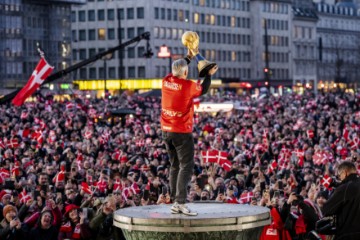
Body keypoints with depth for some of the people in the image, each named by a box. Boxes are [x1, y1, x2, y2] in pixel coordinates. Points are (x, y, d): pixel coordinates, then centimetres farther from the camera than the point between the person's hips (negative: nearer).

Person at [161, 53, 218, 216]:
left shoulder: (166, 81, 1)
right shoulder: (189, 86, -15)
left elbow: (176, 72, 25)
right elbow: (203, 90, 7)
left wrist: (188, 58, 33)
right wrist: (209, 74, 22)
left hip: (166, 131, 7)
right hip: (182, 132, -7)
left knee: (175, 167, 13)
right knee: (186, 167, -6)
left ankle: (174, 202, 12)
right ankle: (180, 202, -17)